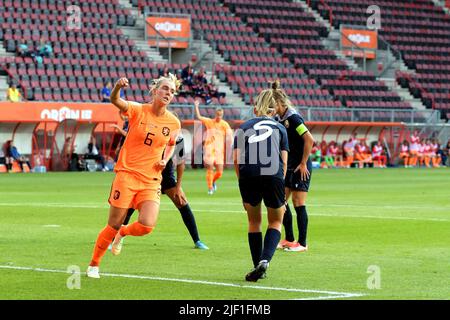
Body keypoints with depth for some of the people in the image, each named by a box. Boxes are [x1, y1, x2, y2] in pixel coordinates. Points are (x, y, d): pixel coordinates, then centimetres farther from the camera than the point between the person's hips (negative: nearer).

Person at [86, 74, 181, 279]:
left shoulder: (173, 123, 5)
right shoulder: (138, 110, -6)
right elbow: (115, 101, -24)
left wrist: (165, 160, 5)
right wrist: (118, 87, -46)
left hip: (151, 181, 3)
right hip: (127, 174, -3)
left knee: (147, 225, -16)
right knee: (113, 226, 0)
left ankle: (122, 234, 19)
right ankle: (94, 265, 20)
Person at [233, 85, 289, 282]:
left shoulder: (243, 128, 22)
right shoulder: (279, 128, 21)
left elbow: (236, 160, 9)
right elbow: (284, 161, 10)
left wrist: (242, 183, 13)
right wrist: (280, 183, 17)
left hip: (248, 176, 1)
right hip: (273, 176, -1)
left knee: (254, 222, 19)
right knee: (276, 222, 15)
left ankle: (257, 267, 18)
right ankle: (265, 260, -9)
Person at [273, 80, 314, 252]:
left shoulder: (293, 118, -18)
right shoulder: (280, 119, 8)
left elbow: (309, 140, -23)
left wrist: (303, 163, -19)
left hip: (301, 167, -9)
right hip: (289, 167, 9)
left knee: (298, 203, -6)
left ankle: (302, 243, 1)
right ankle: (289, 239, 19)